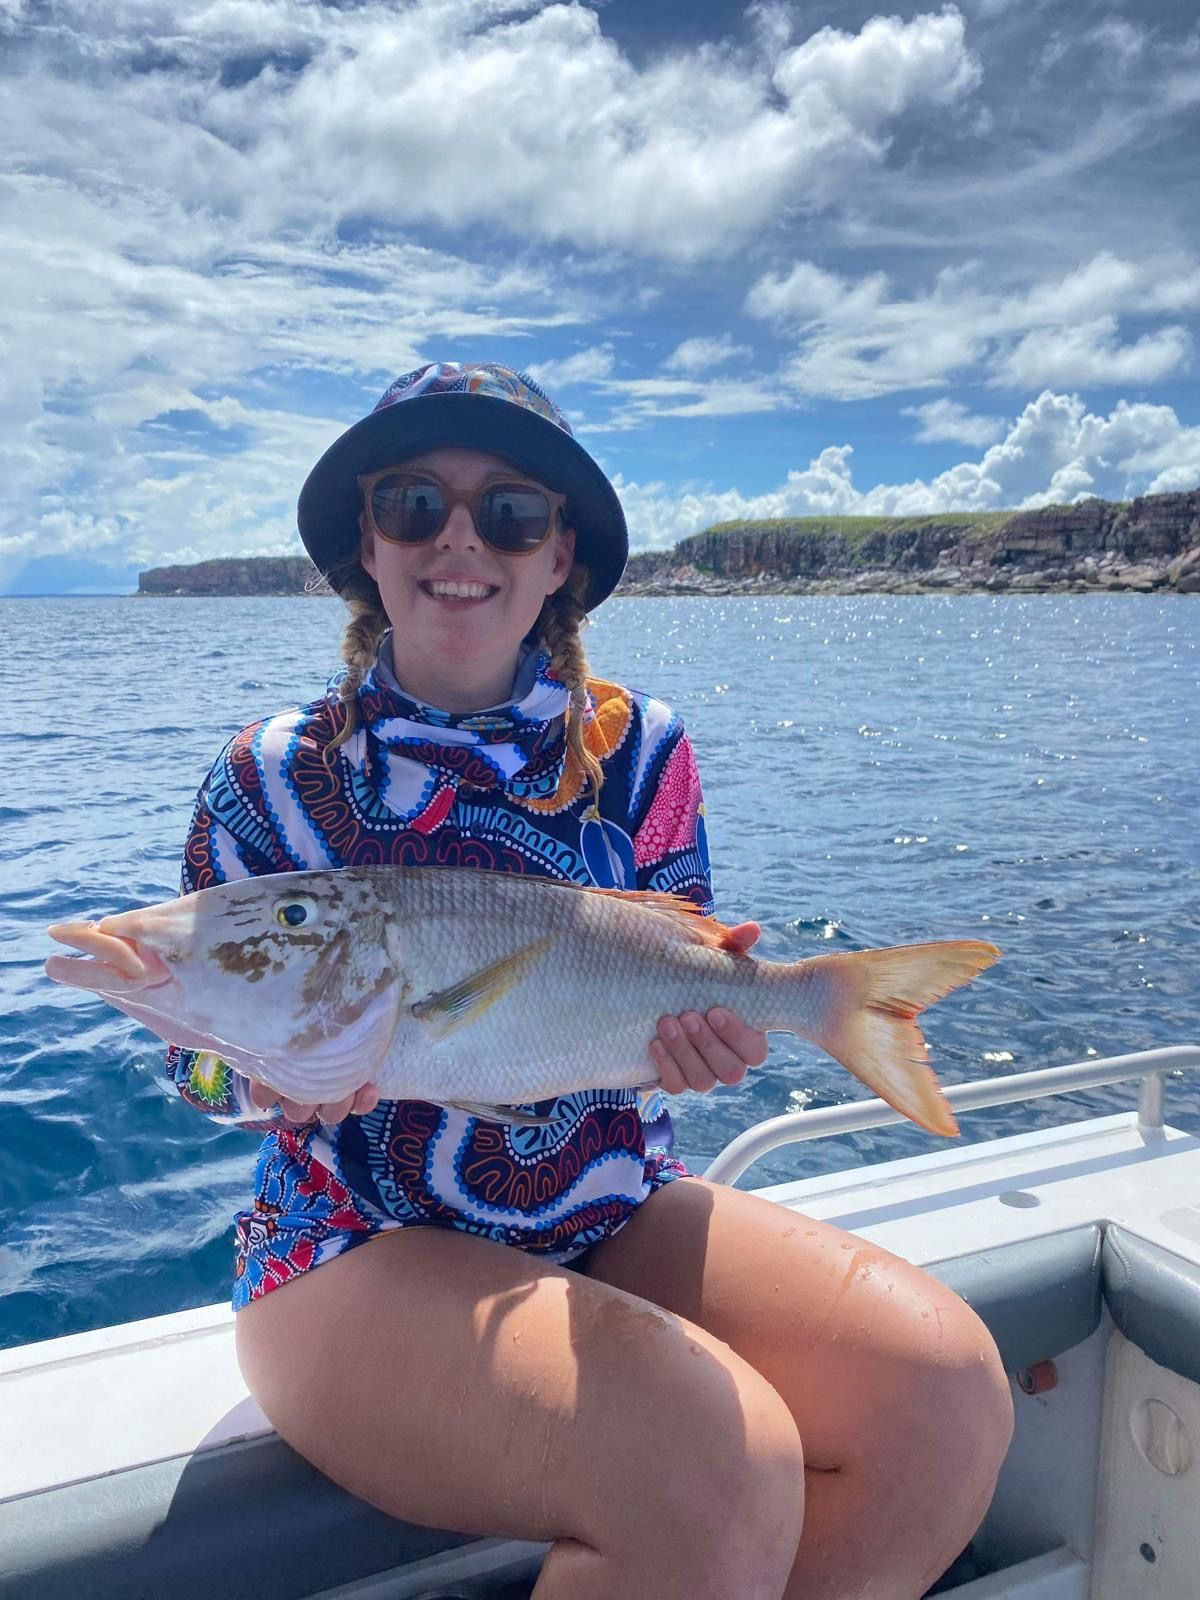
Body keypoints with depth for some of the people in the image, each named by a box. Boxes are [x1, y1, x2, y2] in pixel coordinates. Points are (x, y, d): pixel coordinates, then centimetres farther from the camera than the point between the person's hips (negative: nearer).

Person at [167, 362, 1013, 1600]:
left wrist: (708, 1024, -17)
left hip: (617, 1213, 4)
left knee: (946, 1382, -17)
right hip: (359, 1252, -3)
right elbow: (198, 1059, 1)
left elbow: (675, 985, 6)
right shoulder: (273, 780, -5)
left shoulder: (637, 748, 1)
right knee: (720, 1469, -27)